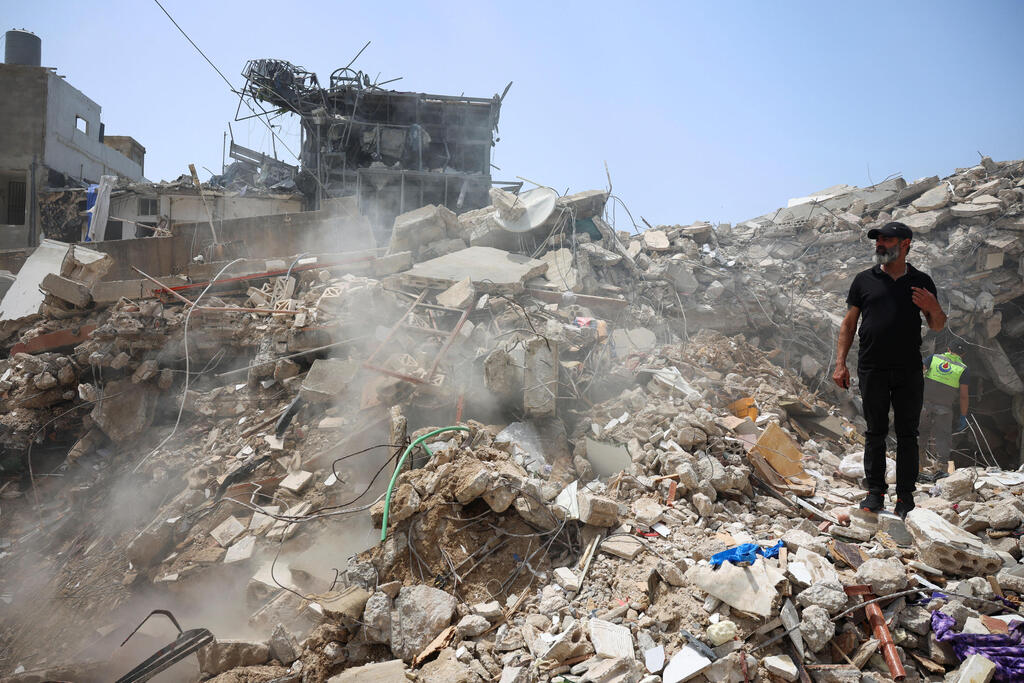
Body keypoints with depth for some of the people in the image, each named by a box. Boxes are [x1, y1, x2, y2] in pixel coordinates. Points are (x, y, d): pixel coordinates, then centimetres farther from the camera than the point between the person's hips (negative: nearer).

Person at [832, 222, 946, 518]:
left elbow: (938, 327, 12)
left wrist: (934, 309, -11)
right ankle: (875, 491, 15)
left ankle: (905, 494, 14)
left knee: (907, 433, 5)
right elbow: (849, 323, 8)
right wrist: (840, 363, 0)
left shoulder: (921, 282, 8)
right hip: (872, 370, 0)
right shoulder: (864, 280, 7)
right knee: (875, 432, 5)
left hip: (909, 371, 0)